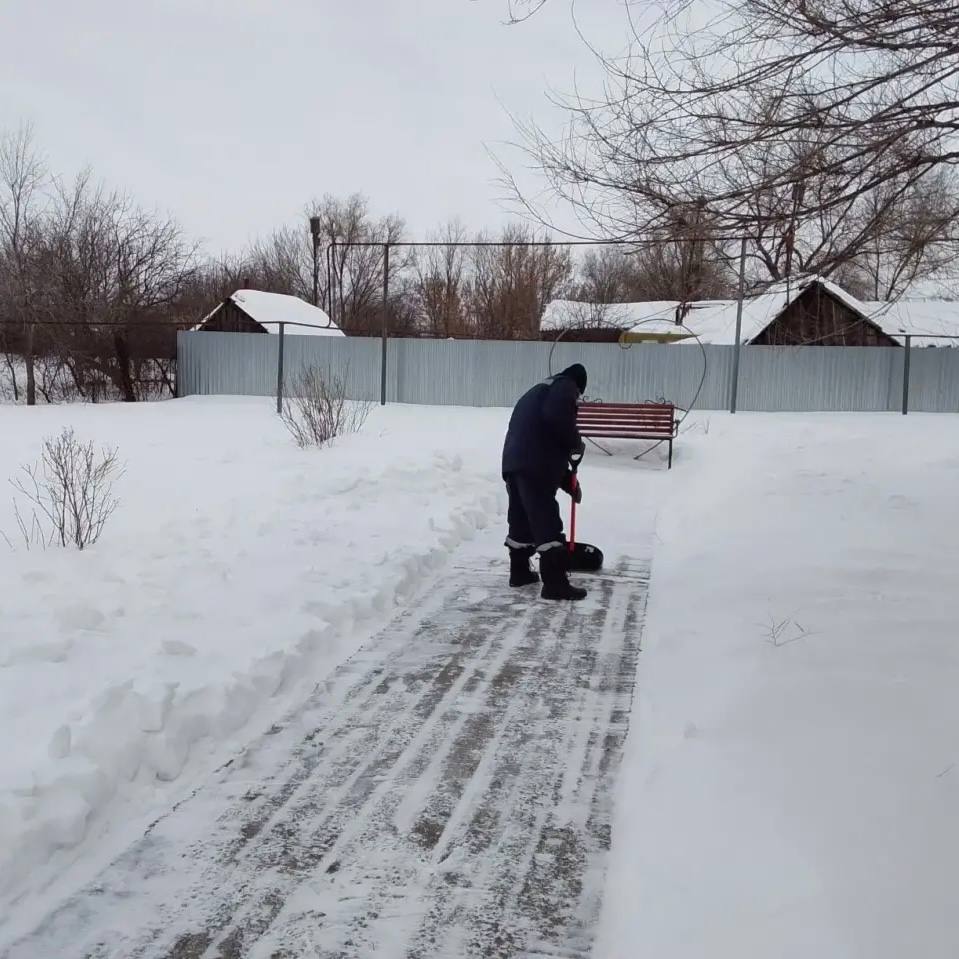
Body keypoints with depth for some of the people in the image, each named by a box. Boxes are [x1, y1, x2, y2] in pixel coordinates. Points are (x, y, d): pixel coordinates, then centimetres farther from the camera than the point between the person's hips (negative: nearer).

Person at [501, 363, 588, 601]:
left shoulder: (539, 392, 34)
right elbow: (557, 416, -19)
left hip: (514, 461, 9)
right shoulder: (565, 386, 6)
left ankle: (519, 571, 33)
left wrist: (569, 482, 32)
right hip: (534, 467, -9)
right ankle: (555, 583, -9)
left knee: (521, 519, 20)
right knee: (546, 522, -9)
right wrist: (576, 443, -4)